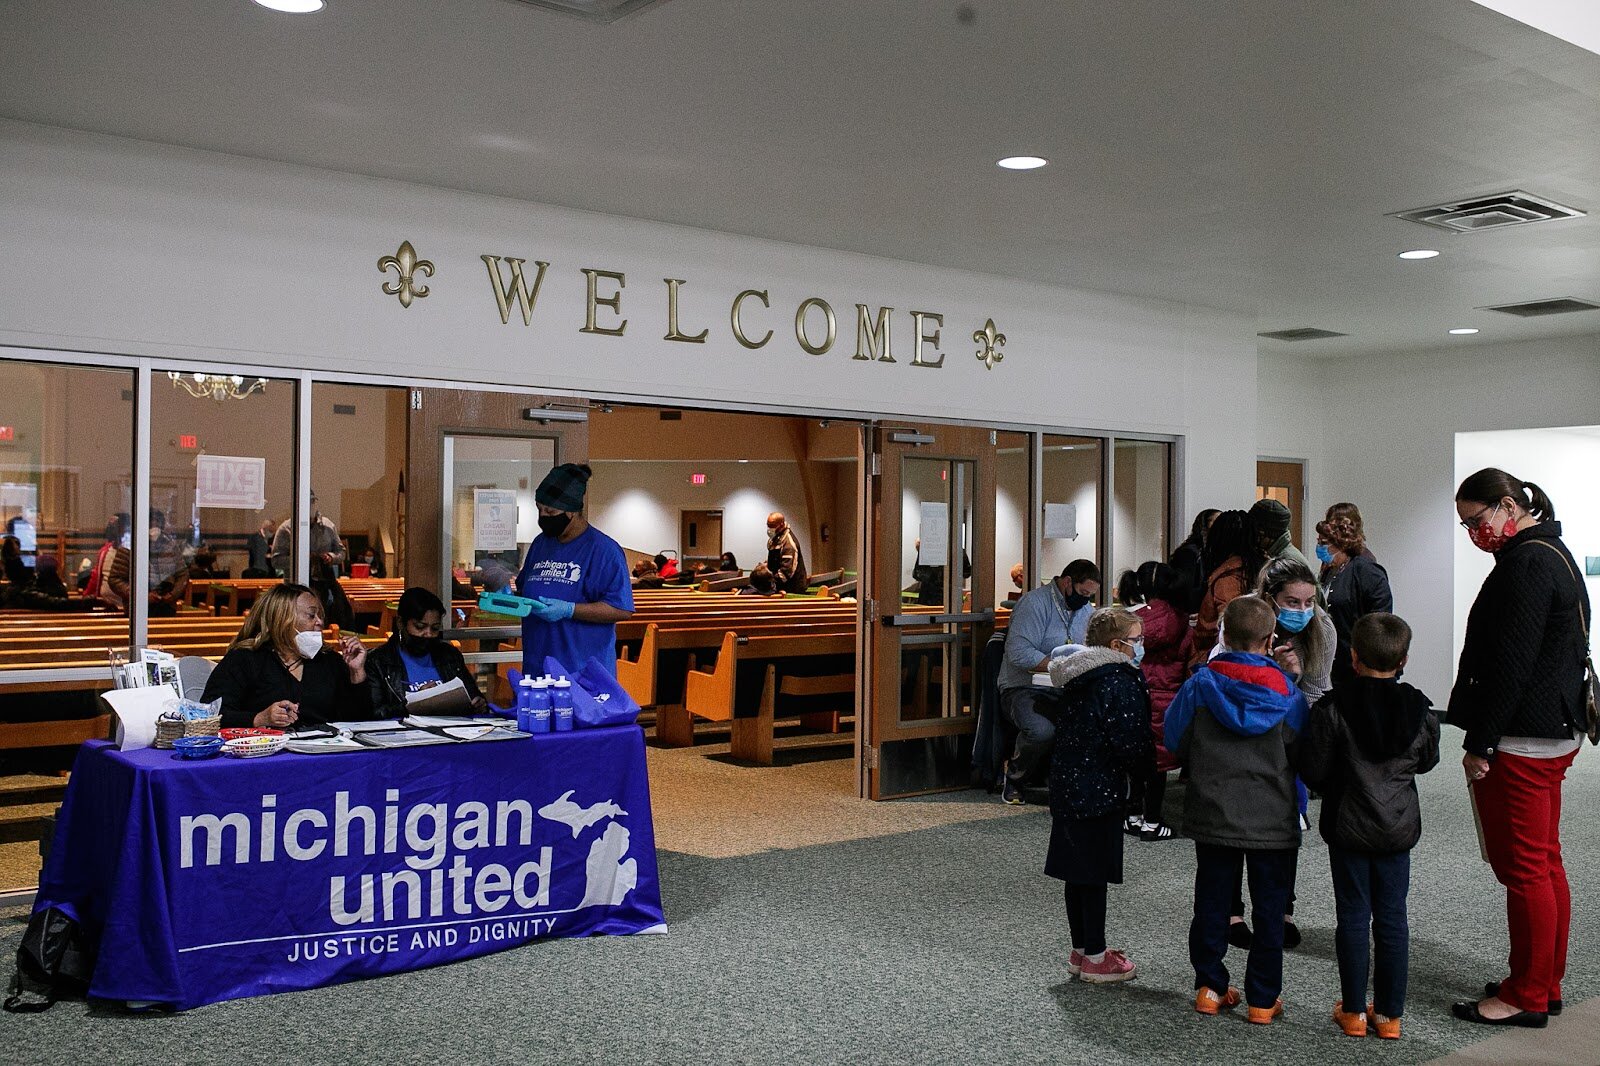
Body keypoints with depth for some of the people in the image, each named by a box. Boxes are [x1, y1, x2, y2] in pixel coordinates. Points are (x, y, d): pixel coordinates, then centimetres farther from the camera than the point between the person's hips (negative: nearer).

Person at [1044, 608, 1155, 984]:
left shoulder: (1077, 678, 10)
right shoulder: (1120, 682, -18)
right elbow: (1131, 742, -19)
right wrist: (1146, 766, 1)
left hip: (1067, 783, 9)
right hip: (1098, 789, -9)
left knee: (1079, 871, 15)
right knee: (1095, 872, 1)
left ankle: (1081, 950, 25)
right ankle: (1095, 958, 10)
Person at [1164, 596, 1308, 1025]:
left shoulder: (1201, 684, -8)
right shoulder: (1286, 692, -7)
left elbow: (1176, 741, 1)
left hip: (1213, 816, 1)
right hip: (1273, 823, -1)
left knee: (1212, 903, 13)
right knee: (1269, 910, 9)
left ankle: (1210, 988, 20)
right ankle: (1263, 1000, 14)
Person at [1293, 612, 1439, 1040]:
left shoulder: (1333, 706, -16)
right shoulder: (1420, 710, -4)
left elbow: (1312, 768, -12)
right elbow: (1426, 761, 11)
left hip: (1348, 825, -3)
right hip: (1399, 827, 3)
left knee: (1353, 917, 6)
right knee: (1392, 919, 10)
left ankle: (1354, 1011, 13)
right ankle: (1390, 1013, 16)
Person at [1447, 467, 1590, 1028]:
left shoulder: (1527, 563, -17)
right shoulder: (1554, 553, 17)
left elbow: (1510, 664, -21)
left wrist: (1480, 745, -18)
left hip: (1520, 740, -11)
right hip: (1555, 734, 11)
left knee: (1523, 868, -4)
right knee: (1545, 863, 15)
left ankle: (1526, 997, 4)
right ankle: (1546, 984, 24)